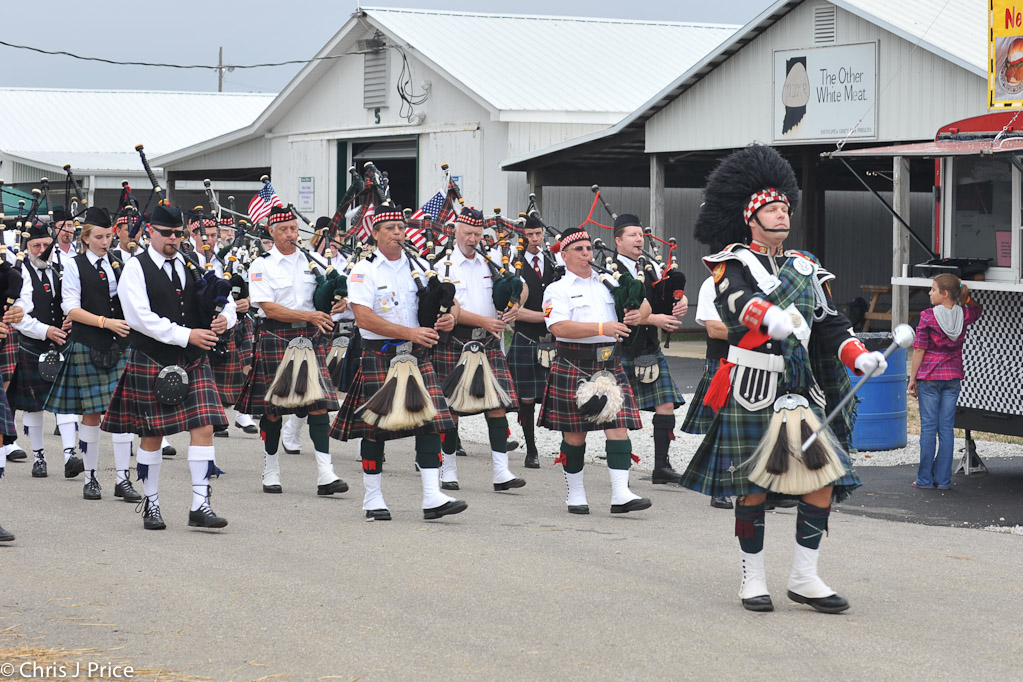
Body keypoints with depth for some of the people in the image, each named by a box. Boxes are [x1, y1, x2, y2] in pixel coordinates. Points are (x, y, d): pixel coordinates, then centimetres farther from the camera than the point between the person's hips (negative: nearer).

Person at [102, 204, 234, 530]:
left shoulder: (194, 265, 10)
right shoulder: (136, 268, -4)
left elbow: (225, 298, 16)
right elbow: (141, 318, -15)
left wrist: (224, 317, -8)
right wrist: (186, 335, -18)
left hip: (194, 361, 4)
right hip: (151, 363, -4)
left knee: (203, 428, -7)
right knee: (152, 434, 4)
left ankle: (200, 506, -4)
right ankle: (151, 504, 19)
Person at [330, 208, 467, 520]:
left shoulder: (418, 267, 11)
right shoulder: (364, 271, -3)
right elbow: (363, 318, -15)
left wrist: (450, 317, -10)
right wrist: (410, 332, -20)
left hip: (417, 354, 4)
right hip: (379, 356, -4)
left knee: (431, 421, -6)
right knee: (375, 427, 0)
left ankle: (433, 497, -8)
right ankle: (373, 498, 13)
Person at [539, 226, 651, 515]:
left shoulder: (608, 283, 14)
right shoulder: (557, 290, -1)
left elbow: (644, 304, 21)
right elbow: (559, 327, -17)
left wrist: (638, 315, -4)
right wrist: (601, 328, -22)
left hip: (610, 364, 4)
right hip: (574, 366, -4)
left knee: (619, 426, -7)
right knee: (574, 432, 3)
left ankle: (621, 494, -10)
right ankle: (576, 494, 16)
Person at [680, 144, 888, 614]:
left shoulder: (805, 267, 15)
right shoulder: (733, 263, -2)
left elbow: (830, 323, 13)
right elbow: (737, 301, -24)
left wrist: (858, 357, -5)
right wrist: (770, 317, -46)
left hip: (801, 393, 5)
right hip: (751, 393, -5)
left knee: (824, 480, -3)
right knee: (751, 489, 1)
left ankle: (804, 578, 7)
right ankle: (753, 579, 14)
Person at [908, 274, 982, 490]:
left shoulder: (928, 317, -13)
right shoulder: (964, 315, -1)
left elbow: (919, 350, -10)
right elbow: (978, 309, 25)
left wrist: (912, 378, -2)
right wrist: (964, 294, 15)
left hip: (930, 377, -4)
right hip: (953, 377, 4)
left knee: (928, 427, 2)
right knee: (946, 428, 6)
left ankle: (925, 478, 5)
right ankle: (943, 479, 7)